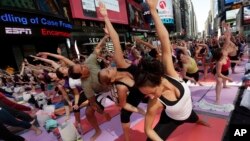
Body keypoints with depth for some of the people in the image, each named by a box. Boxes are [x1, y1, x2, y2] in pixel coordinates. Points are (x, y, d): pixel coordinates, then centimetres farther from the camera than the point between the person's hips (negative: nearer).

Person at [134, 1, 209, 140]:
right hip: (171, 120, -3)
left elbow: (165, 40, -47)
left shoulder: (170, 74, -39)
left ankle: (199, 121, 76)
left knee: (194, 119, 37)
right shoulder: (155, 104, -40)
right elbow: (148, 129, -26)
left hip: (187, 112, 4)